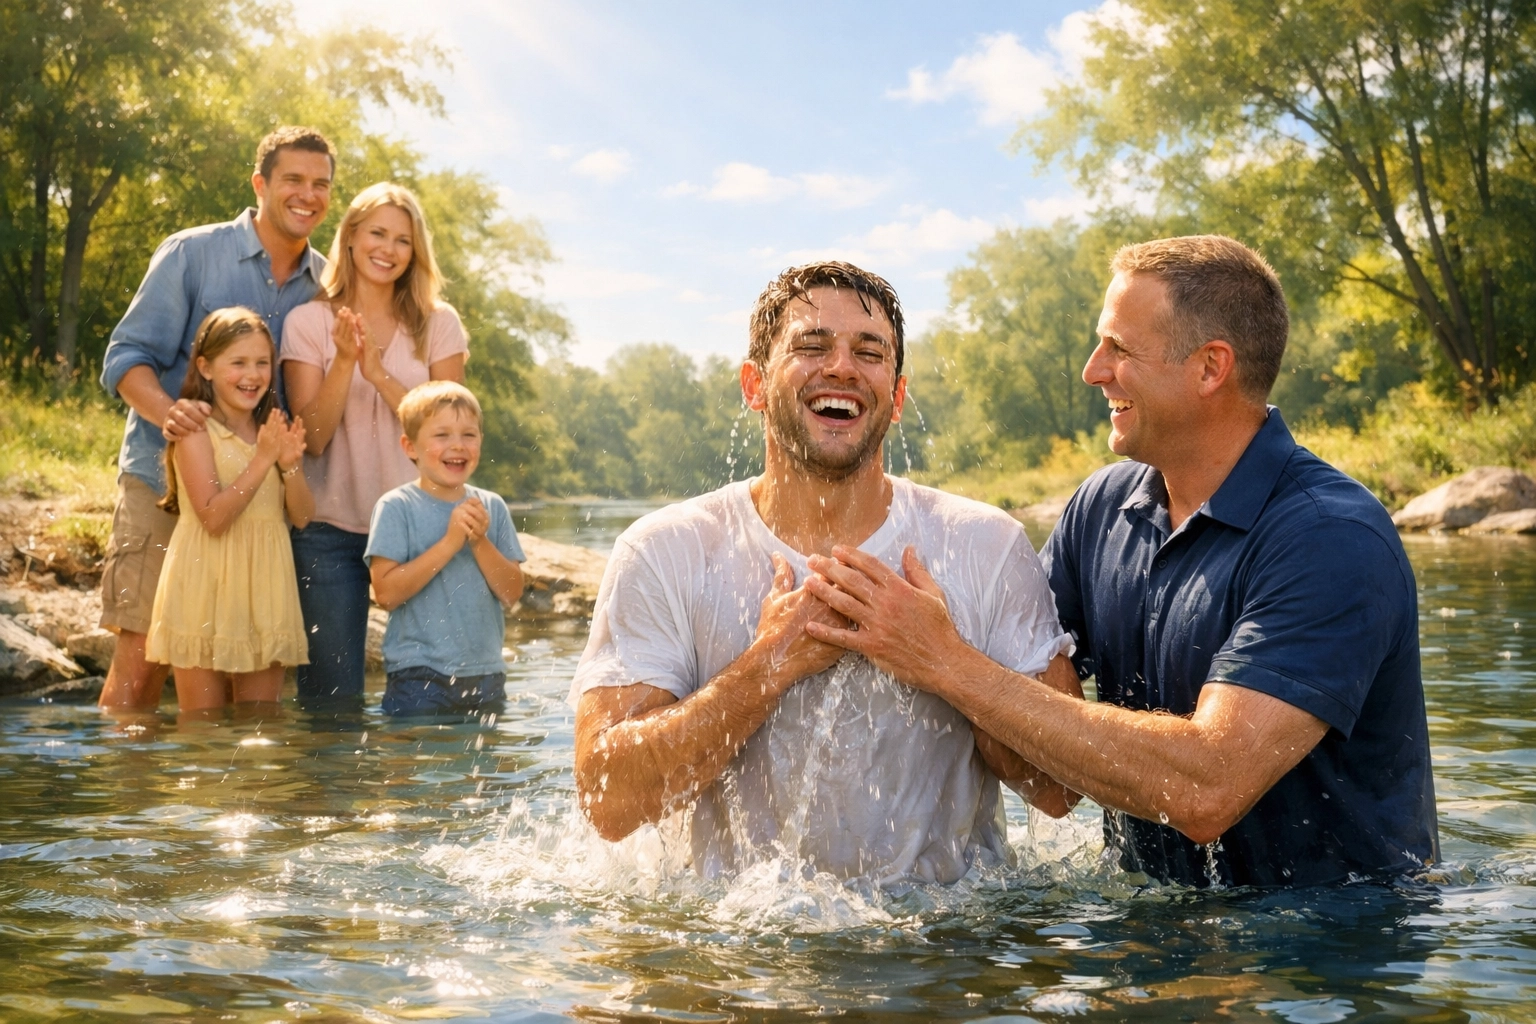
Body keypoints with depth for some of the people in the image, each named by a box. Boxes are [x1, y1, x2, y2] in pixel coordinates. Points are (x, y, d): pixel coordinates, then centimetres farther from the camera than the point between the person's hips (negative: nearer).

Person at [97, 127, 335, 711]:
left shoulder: (327, 285, 10)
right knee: (141, 661, -6)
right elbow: (127, 357, -4)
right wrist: (166, 410, -25)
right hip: (163, 483, -3)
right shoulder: (191, 253, -1)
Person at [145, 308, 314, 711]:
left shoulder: (274, 428, 9)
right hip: (206, 594, -5)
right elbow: (214, 517, -18)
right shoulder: (195, 430, -9)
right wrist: (263, 459, -21)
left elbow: (302, 516, 5)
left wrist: (290, 463, -13)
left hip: (263, 591, 5)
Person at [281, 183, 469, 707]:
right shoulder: (308, 322, 2)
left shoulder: (438, 324, 5)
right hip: (331, 528, 0)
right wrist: (345, 362, -19)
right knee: (330, 695, 2)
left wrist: (380, 374, -16)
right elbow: (314, 437, -5)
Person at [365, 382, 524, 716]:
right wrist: (450, 541, -19)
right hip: (418, 676, -4)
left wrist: (480, 542, -14)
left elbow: (512, 593, 2)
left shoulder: (492, 507, 6)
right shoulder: (396, 507, -7)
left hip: (487, 675, 4)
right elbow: (387, 593, -16)